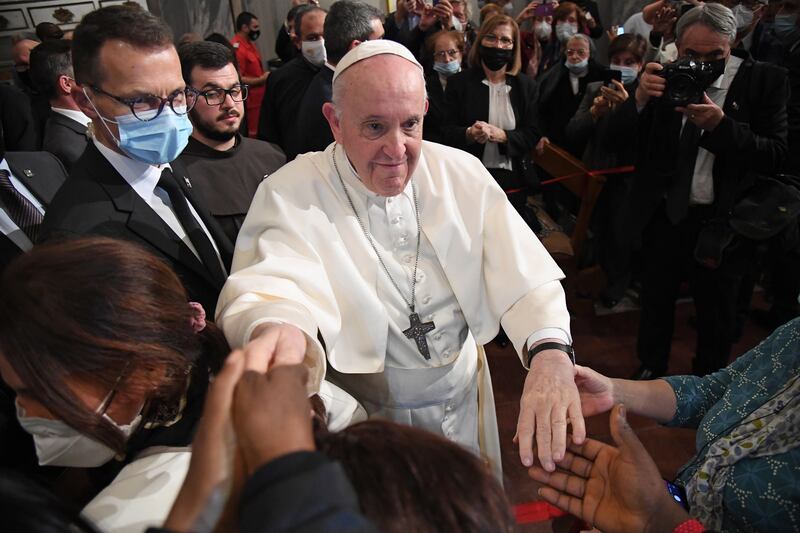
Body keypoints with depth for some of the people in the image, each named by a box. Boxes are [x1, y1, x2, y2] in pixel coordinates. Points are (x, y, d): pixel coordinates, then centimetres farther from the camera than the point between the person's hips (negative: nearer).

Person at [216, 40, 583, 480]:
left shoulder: (463, 173, -7)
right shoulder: (290, 193, -16)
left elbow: (523, 272, -14)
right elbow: (276, 281, -33)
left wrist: (550, 351, -34)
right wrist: (278, 329, -58)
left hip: (465, 403, 4)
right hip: (358, 415, -3)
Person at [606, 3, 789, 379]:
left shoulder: (763, 80, -9)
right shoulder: (663, 76, -5)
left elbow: (776, 155, -15)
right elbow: (617, 134, -6)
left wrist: (720, 124, -30)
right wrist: (640, 98, -26)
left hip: (721, 222, -1)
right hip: (663, 215, 2)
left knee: (716, 312, 16)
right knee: (656, 300, 20)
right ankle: (650, 370, 45)